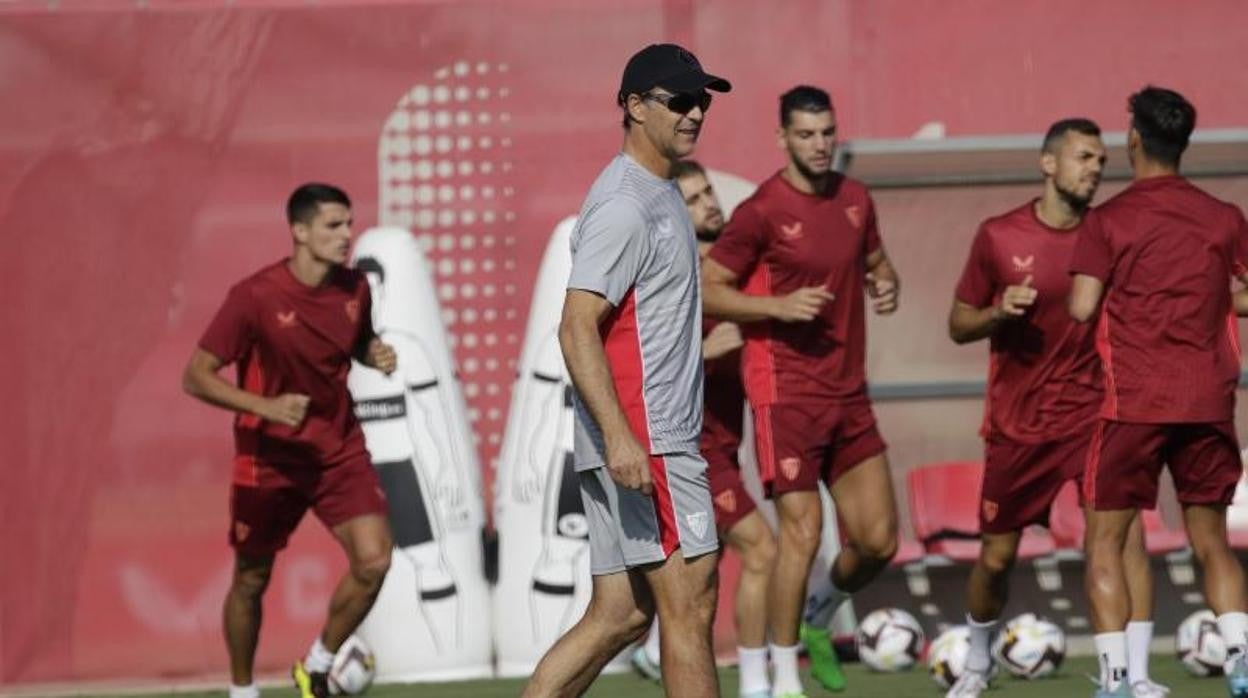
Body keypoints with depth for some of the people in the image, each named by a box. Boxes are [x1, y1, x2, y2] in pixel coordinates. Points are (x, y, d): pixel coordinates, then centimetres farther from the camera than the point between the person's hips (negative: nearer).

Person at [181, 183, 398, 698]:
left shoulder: (354, 289, -2)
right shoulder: (255, 297, -17)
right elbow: (196, 377, -16)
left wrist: (376, 355, -4)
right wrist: (266, 406, -28)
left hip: (339, 449, 3)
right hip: (268, 457, -3)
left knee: (373, 560, -15)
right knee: (251, 580, 9)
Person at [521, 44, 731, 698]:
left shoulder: (660, 195, 19)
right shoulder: (624, 206, -13)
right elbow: (577, 328, -20)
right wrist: (619, 435, -29)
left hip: (647, 439, 10)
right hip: (638, 437, -10)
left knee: (619, 614, 8)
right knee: (689, 602, -9)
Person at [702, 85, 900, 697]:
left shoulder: (854, 199, 9)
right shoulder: (763, 211, -10)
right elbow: (706, 290, -8)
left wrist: (885, 283, 2)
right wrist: (779, 306, -20)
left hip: (849, 392, 6)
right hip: (787, 391, -6)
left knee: (877, 538, 5)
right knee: (802, 531, -12)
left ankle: (819, 622, 32)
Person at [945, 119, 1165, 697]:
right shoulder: (998, 237, -4)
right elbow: (959, 326, 3)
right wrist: (999, 312, -17)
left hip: (1093, 411, 0)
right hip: (1018, 424, 0)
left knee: (1126, 532, -18)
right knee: (997, 555, 9)